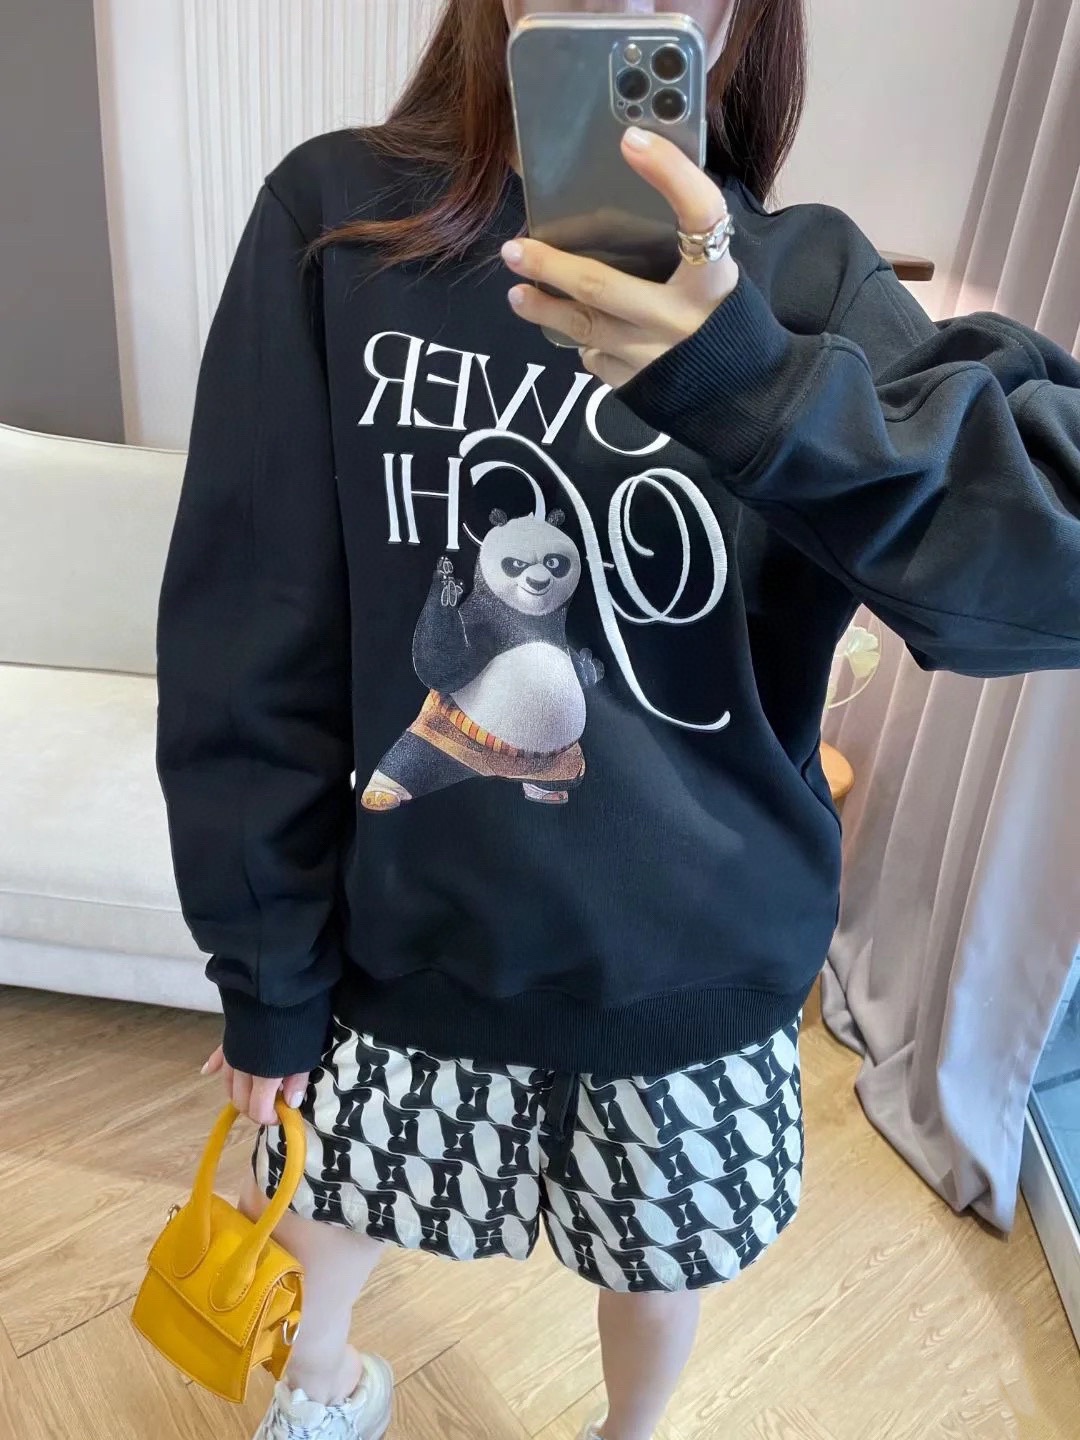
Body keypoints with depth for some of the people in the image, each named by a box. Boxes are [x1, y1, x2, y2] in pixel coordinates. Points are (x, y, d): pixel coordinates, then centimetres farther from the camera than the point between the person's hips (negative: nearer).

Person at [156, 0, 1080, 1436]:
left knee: (662, 1263, 25)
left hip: (702, 960, 1)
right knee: (325, 1199, 26)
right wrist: (267, 964, -5)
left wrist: (749, 385, -38)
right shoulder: (340, 216, -12)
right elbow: (247, 631, -11)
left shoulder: (806, 277, -9)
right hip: (403, 937, 0)